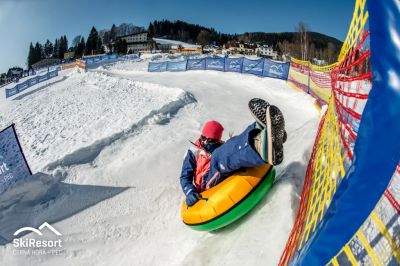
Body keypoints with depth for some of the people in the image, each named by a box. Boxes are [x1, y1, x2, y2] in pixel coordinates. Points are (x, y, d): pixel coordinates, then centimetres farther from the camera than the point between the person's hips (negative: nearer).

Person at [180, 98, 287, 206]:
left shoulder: (223, 148, 29)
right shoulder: (193, 153, 22)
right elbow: (185, 176, 11)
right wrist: (189, 192, -10)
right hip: (211, 183, -3)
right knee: (220, 156, -32)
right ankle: (263, 151, -61)